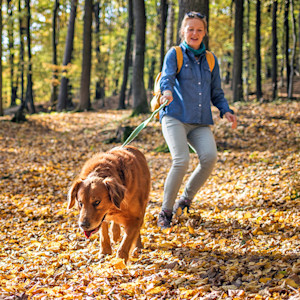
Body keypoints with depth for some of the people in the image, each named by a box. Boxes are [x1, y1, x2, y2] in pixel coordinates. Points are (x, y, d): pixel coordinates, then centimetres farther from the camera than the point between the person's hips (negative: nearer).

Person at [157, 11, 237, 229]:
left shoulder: (210, 60, 18)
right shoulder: (175, 54, 6)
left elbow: (216, 93, 23)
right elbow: (166, 77, -12)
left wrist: (226, 111, 3)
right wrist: (167, 91, -36)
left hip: (201, 122, 4)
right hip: (175, 117, -3)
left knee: (210, 156, -23)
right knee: (181, 160, -24)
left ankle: (186, 198, 1)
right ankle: (166, 211, -6)